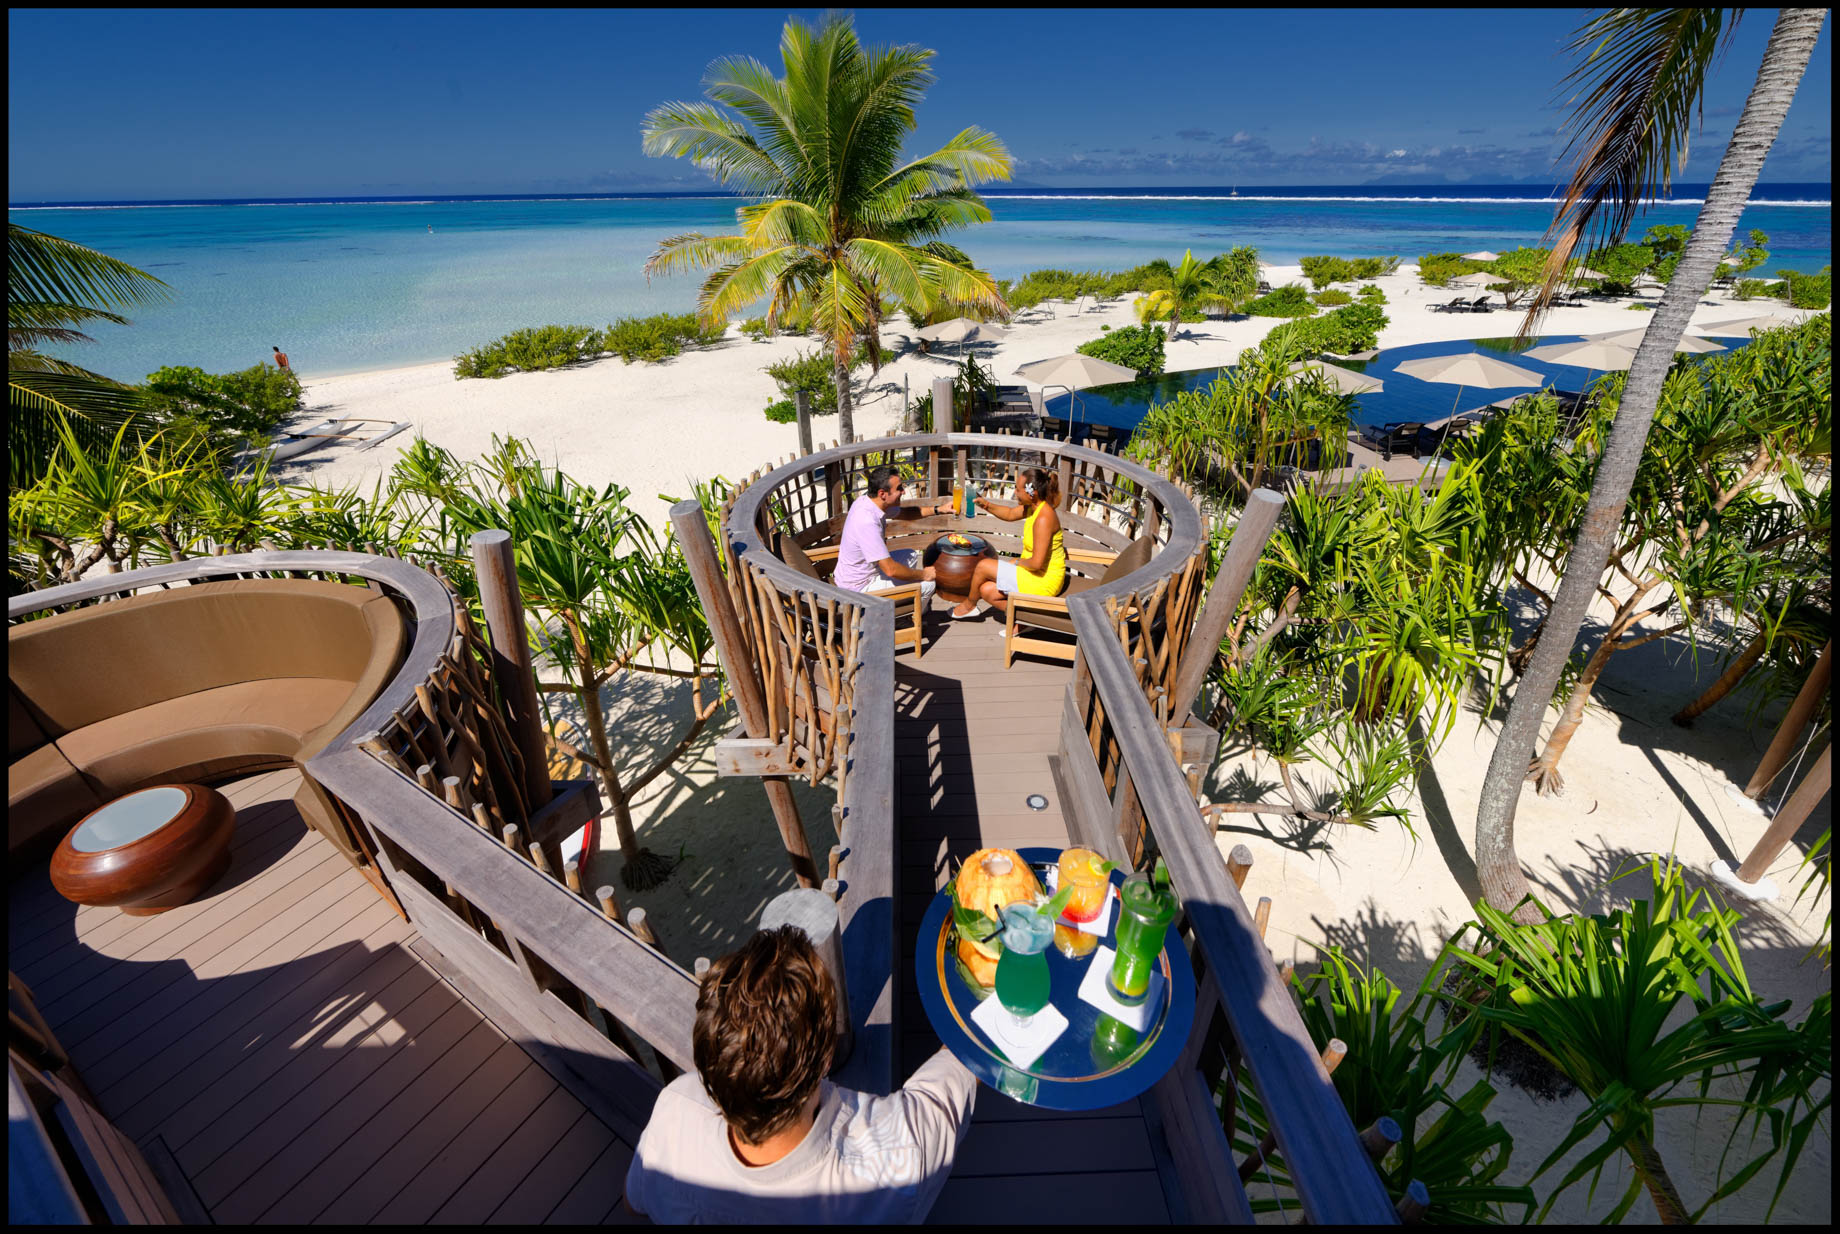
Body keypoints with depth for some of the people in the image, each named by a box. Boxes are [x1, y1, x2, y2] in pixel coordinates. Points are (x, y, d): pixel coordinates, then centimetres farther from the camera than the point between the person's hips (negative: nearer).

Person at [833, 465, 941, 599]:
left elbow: (904, 513, 15)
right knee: (927, 584, -11)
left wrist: (937, 509, 3)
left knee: (912, 555, 22)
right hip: (860, 586, -10)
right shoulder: (867, 522, -33)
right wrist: (924, 575, -15)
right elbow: (891, 570, -31)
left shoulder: (865, 501, -5)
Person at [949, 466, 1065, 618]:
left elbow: (1037, 563, -29)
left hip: (1043, 581, -10)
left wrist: (1017, 562, -10)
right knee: (987, 591, 8)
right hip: (1034, 572, 10)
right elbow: (1010, 514, 20)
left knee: (983, 565, -5)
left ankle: (969, 605, 23)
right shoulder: (1033, 506, 1)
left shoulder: (1044, 518, -29)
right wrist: (987, 506, 3)